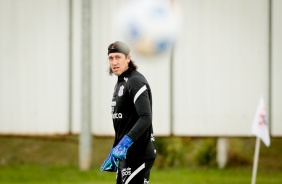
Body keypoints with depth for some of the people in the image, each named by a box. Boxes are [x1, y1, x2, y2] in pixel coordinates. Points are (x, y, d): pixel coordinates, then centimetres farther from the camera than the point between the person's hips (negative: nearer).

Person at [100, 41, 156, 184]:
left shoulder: (136, 82, -13)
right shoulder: (120, 83, 19)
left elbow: (145, 118, -24)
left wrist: (125, 142, -33)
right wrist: (114, 151, 25)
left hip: (139, 154, -10)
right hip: (124, 155, 10)